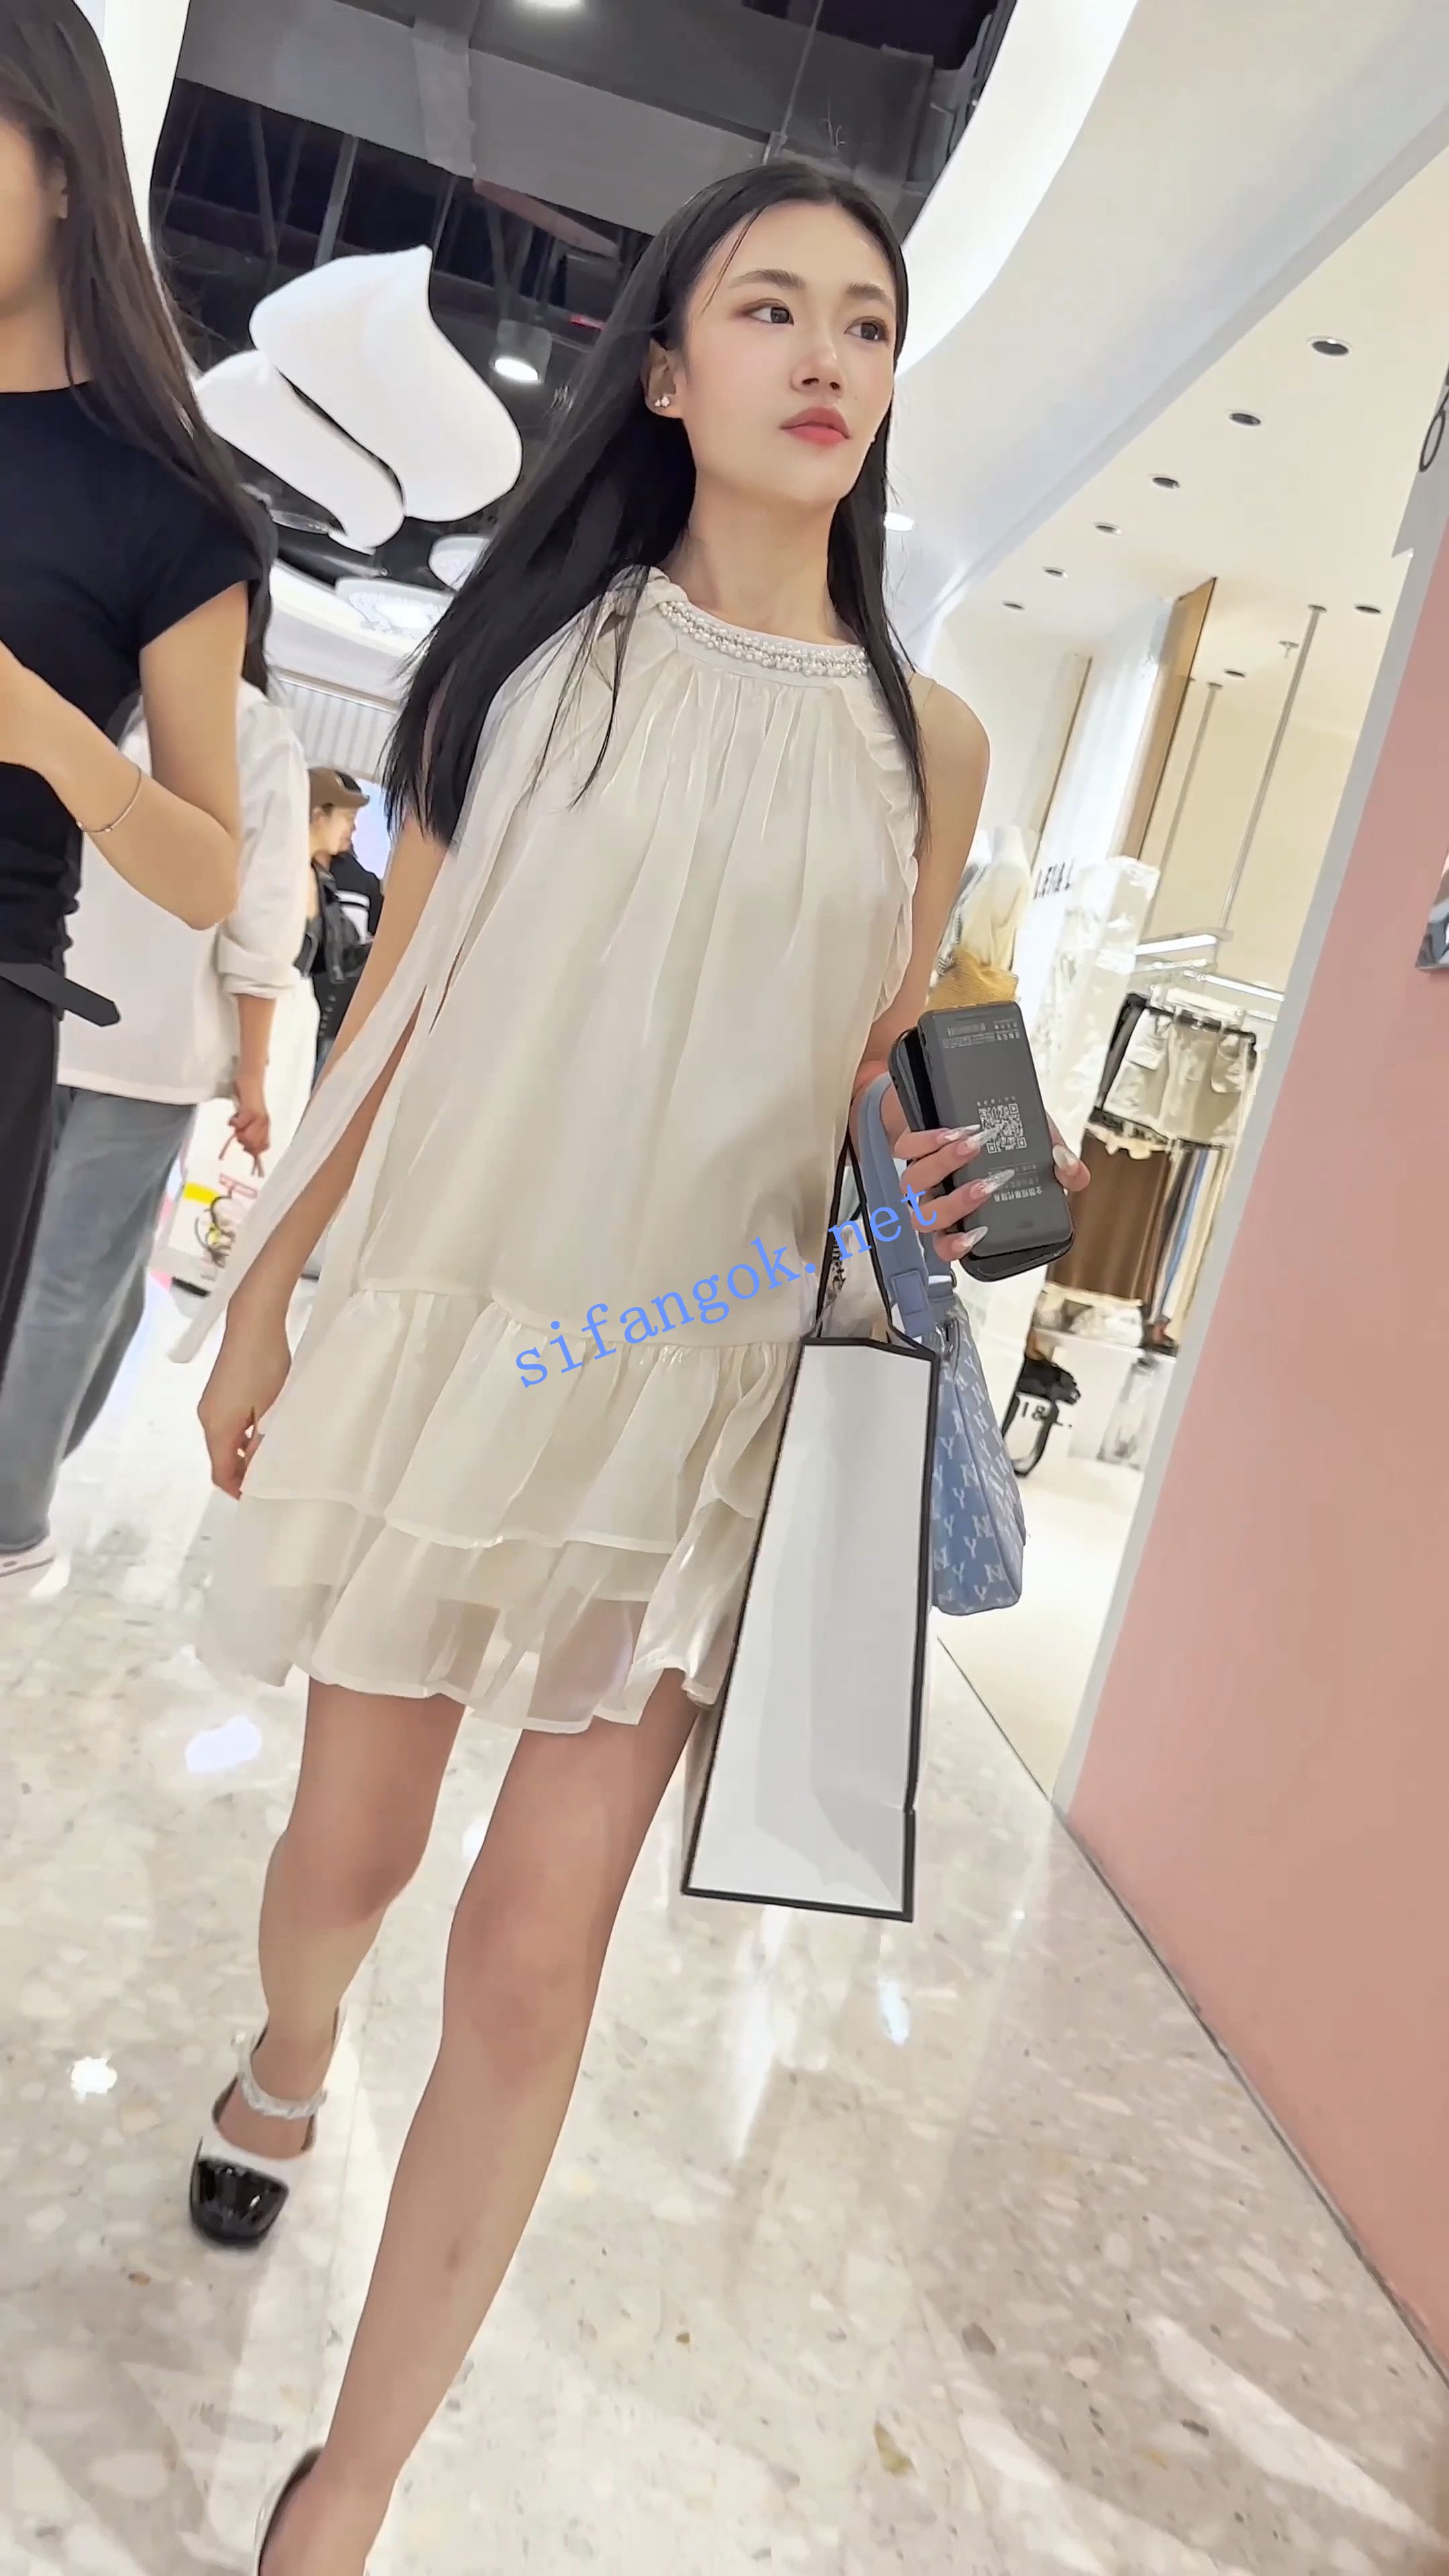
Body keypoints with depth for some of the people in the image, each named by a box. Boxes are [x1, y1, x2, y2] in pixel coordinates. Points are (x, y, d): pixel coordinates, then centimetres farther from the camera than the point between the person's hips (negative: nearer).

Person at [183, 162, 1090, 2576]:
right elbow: (400, 993, 5)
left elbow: (881, 1078, 12)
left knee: (536, 1950, 0)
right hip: (449, 1318, 1)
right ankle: (284, 2074, 52)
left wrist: (919, 1192, -10)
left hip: (704, 1377, 0)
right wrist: (261, 1289, 5)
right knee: (354, 1840, 15)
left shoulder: (922, 737, 7)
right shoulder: (542, 638, 5)